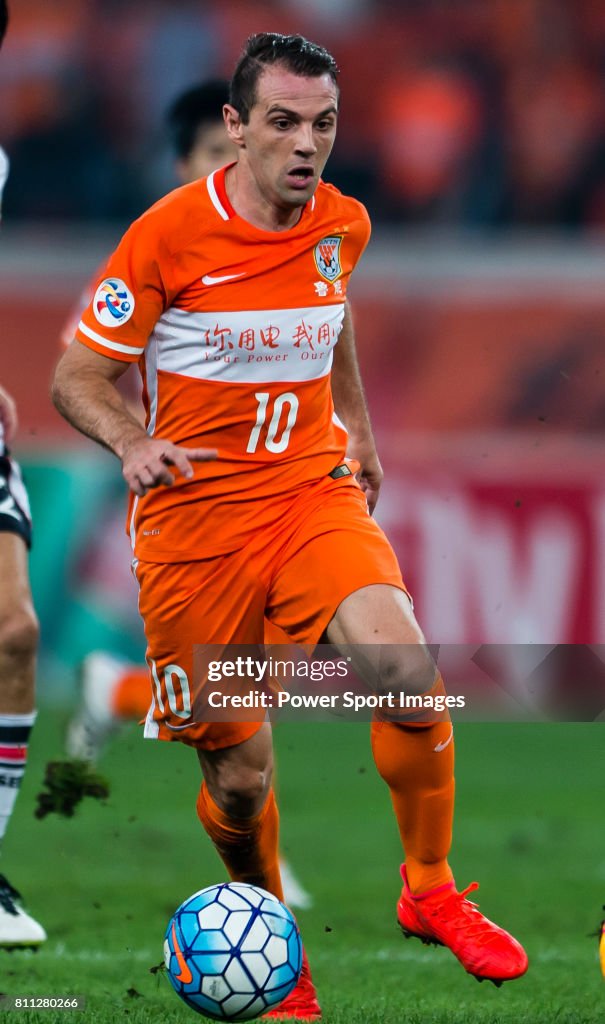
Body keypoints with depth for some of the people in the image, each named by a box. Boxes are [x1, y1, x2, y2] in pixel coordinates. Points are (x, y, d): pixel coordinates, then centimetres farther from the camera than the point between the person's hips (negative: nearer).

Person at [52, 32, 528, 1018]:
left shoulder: (343, 226, 2)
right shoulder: (170, 233, -12)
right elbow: (76, 379, -6)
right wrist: (132, 443, -25)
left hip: (313, 490, 3)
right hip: (196, 511, -3)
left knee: (409, 671, -24)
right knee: (240, 774, 0)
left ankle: (431, 891, -2)